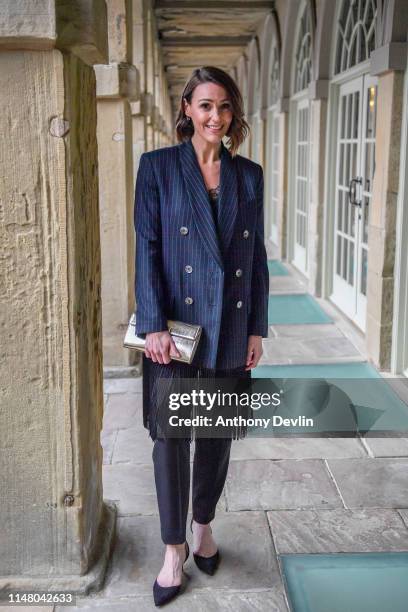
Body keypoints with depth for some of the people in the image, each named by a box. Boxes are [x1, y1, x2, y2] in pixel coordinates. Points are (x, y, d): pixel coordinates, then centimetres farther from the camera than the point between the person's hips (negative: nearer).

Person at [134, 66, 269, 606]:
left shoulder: (248, 175, 7)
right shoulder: (158, 166, -2)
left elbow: (256, 256, 8)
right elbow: (147, 248, -7)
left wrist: (257, 329, 4)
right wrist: (153, 325, -14)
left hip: (231, 331, 3)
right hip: (175, 328, -3)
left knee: (218, 436, 14)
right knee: (171, 438, 6)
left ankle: (203, 526, 37)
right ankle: (174, 547, 24)